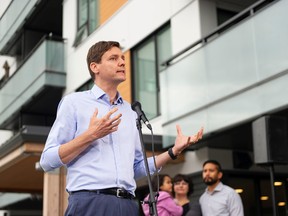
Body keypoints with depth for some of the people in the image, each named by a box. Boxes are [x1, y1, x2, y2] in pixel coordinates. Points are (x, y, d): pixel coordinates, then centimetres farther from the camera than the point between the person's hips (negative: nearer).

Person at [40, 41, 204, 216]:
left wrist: (174, 151, 7)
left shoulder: (131, 112, 17)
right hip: (89, 202, -4)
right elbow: (48, 161, -2)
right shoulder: (74, 102, 3)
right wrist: (90, 135, -12)